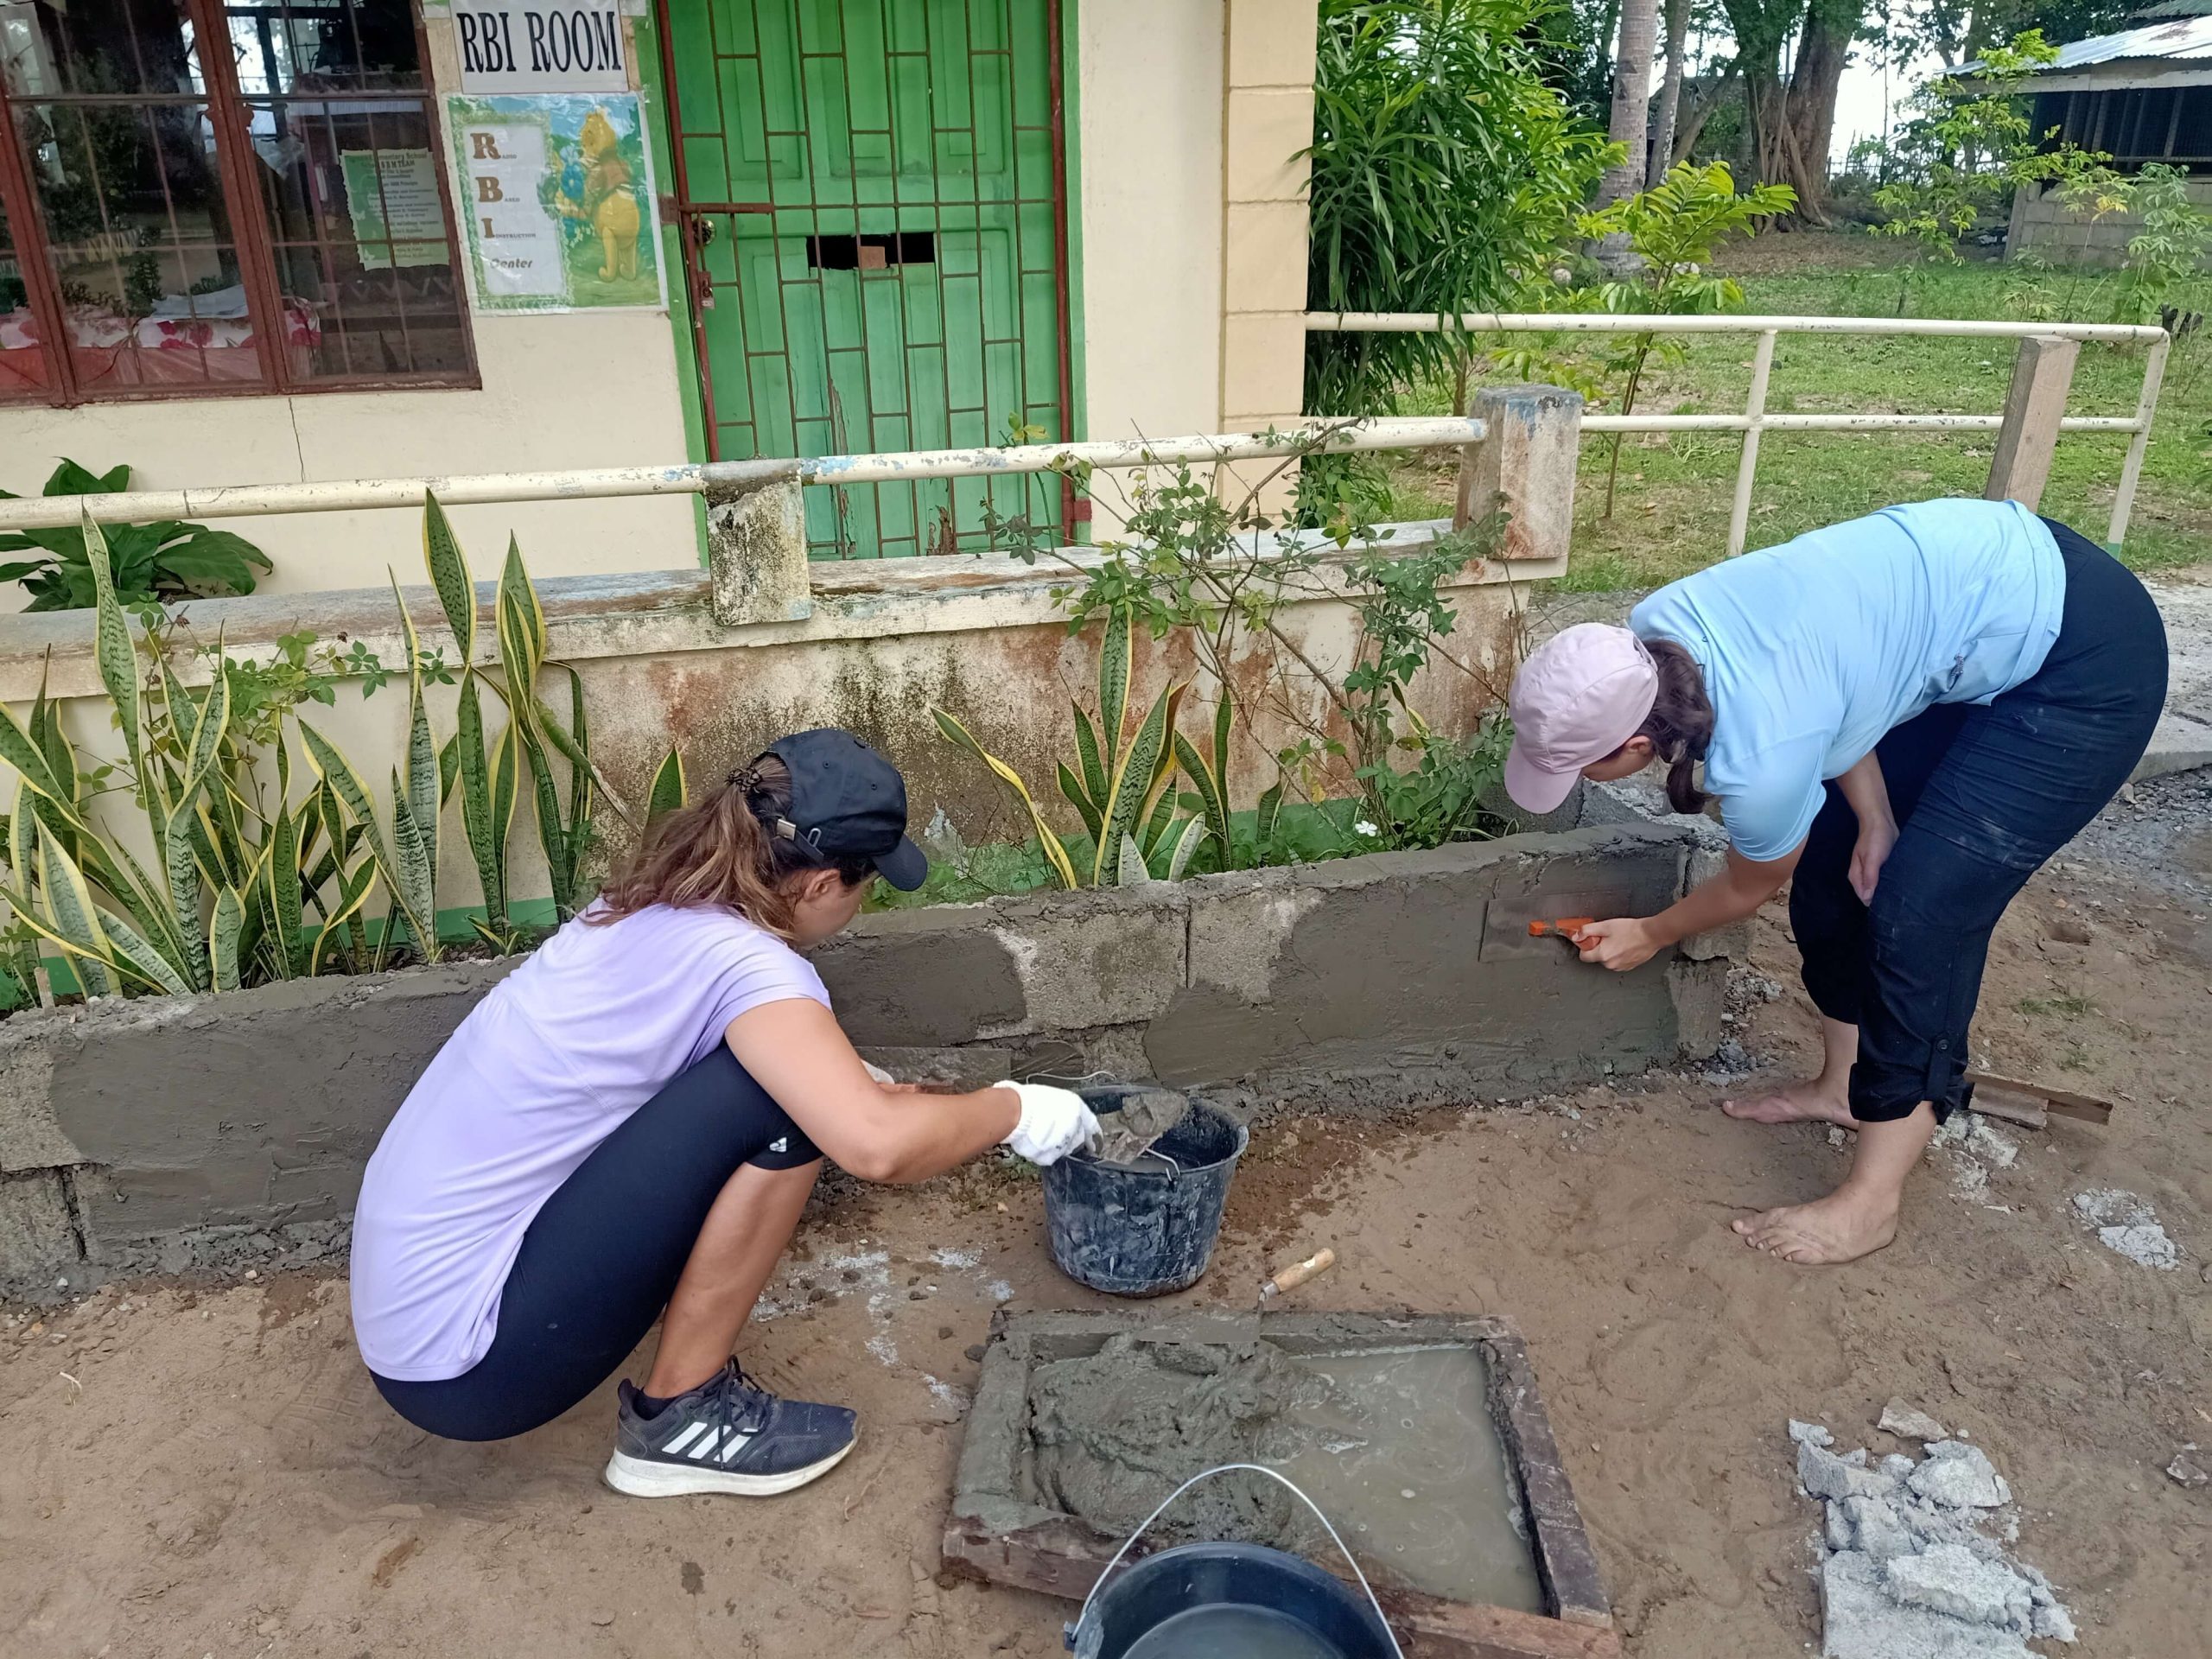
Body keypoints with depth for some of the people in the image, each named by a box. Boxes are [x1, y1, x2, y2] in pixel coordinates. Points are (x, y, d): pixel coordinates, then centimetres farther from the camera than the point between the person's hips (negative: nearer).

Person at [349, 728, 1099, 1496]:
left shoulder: (648, 909, 5)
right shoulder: (743, 961, -20)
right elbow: (876, 1145, -32)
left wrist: (862, 1087, 27)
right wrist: (1015, 1110, -14)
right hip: (466, 1365, -8)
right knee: (784, 1103, -18)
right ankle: (678, 1418, -3)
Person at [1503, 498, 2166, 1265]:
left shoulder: (1761, 762, -32)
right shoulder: (1651, 631, -14)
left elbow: (1753, 886, -7)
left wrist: (1650, 935, 10)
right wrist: (1875, 816, -2)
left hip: (2086, 667, -8)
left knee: (1920, 914, -10)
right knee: (1836, 862, 10)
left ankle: (1872, 1202, 3)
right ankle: (1842, 1084, 29)